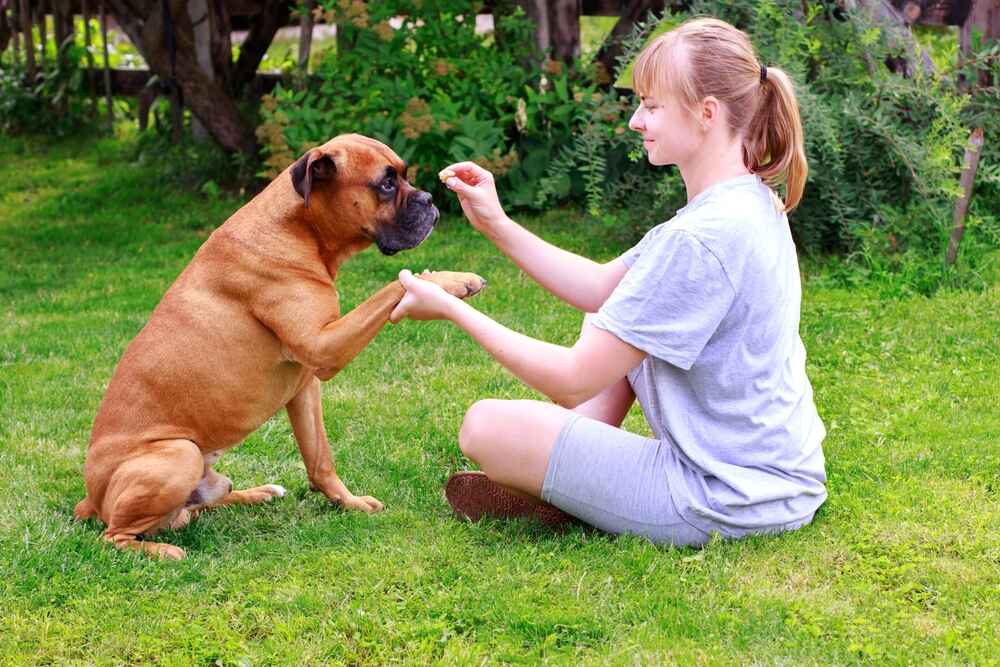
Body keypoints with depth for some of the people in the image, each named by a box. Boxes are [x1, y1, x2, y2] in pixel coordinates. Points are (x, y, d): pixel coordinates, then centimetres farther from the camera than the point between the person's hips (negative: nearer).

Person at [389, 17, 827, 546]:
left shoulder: (698, 241, -25)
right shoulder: (749, 204, 7)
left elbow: (575, 381, -20)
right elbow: (600, 288, 13)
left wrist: (450, 309, -11)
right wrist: (496, 225, 5)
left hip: (731, 502, -10)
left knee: (486, 427, -12)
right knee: (609, 323, 22)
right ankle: (573, 480, 13)